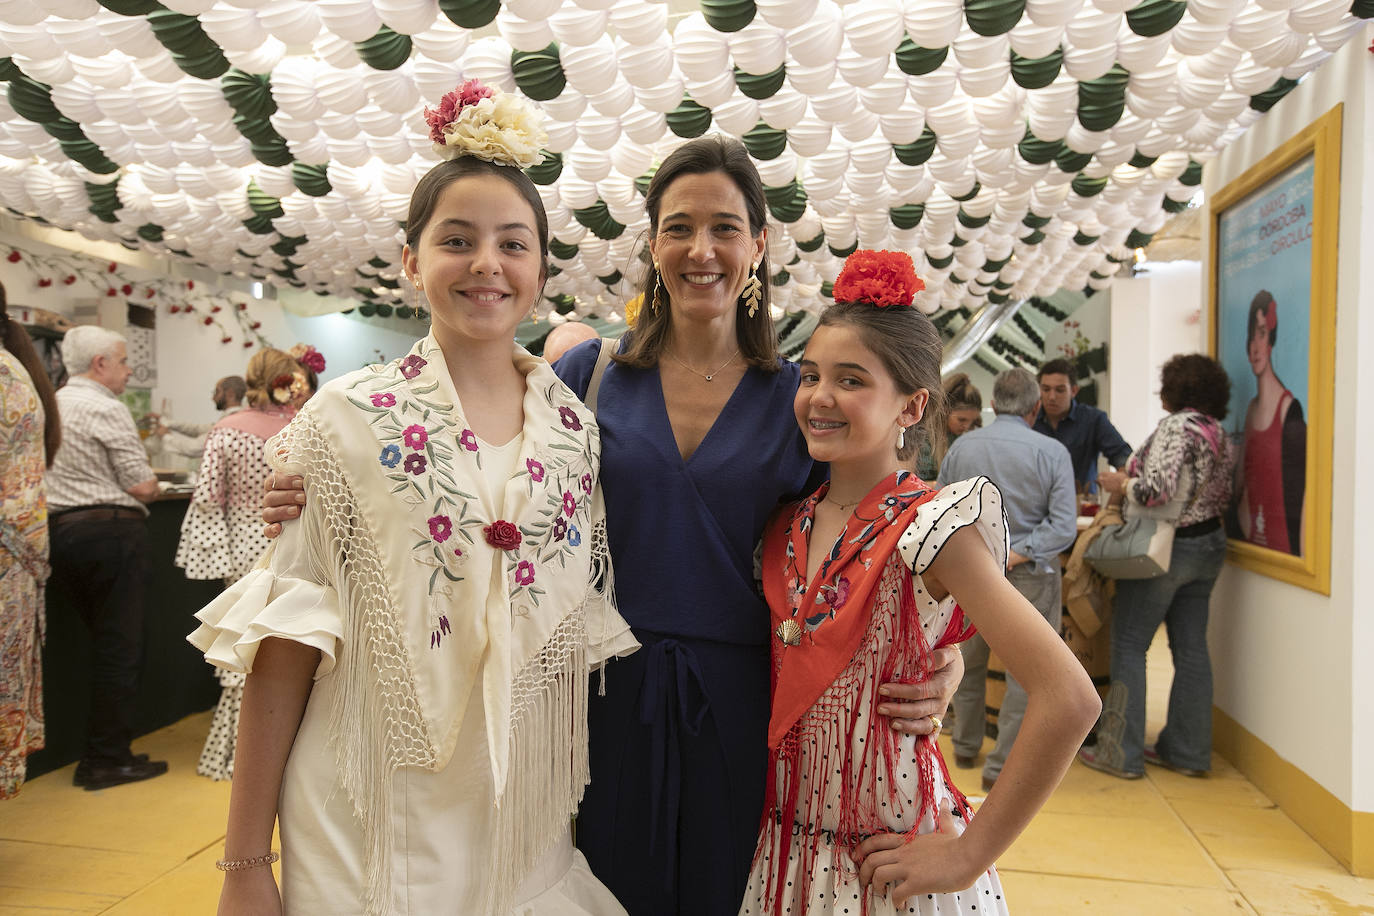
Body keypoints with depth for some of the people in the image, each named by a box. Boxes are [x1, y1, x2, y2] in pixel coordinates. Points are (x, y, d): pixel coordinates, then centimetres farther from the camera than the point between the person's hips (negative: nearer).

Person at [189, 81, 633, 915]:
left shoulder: (578, 427, 0)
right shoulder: (349, 419, -9)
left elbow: (589, 629, 7)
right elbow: (286, 637, -8)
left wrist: (594, 800, 8)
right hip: (372, 828, -2)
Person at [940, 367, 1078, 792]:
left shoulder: (960, 447, -2)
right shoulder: (1052, 452, -9)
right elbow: (1064, 526, -17)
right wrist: (1017, 554, -16)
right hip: (1029, 576, -3)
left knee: (968, 663, 20)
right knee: (1026, 672, 7)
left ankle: (966, 748, 35)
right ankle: (1001, 767, 10)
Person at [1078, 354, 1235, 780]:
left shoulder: (1176, 426, -17)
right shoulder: (1220, 434, 10)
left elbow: (1156, 489, -28)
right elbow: (1222, 496, 15)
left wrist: (1121, 484, -9)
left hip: (1167, 548, -9)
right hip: (1208, 543, 9)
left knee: (1128, 646, 0)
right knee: (1191, 649, 12)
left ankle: (1120, 752, 5)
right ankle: (1187, 750, 20)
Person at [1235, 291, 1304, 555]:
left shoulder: (1290, 409, -13)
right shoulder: (1251, 409, 11)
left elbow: (1300, 494, -15)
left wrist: (1299, 552, -16)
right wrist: (1242, 517, 9)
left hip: (1283, 542, -7)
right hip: (1250, 539, 7)